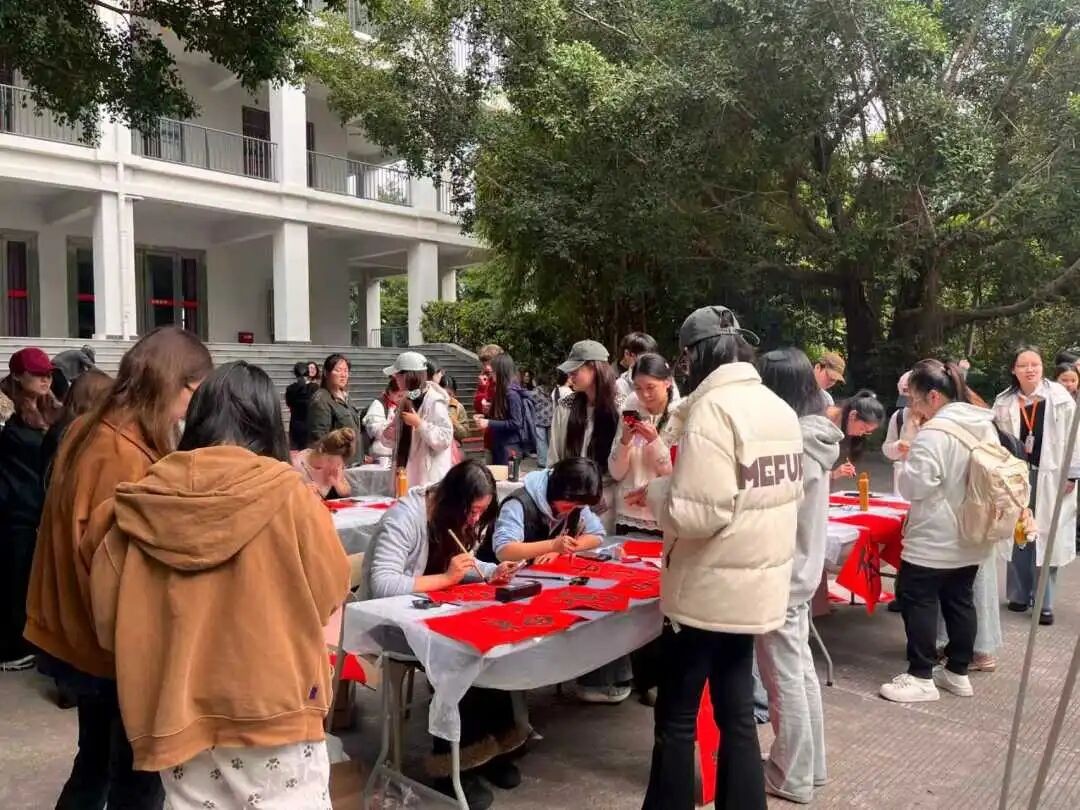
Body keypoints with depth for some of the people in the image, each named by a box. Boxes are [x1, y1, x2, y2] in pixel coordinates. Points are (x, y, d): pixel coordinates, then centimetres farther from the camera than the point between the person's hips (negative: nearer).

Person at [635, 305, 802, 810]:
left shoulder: (713, 408, -20)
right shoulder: (781, 409, 7)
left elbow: (695, 515, -27)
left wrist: (655, 492, -6)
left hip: (707, 589, -8)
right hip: (756, 586, 8)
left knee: (676, 720, 7)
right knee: (737, 713, 18)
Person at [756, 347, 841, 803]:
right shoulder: (815, 435, 6)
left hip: (779, 574, -9)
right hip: (801, 569, 9)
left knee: (783, 677, 4)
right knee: (800, 668, 19)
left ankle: (791, 777, 18)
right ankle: (810, 765, 32)